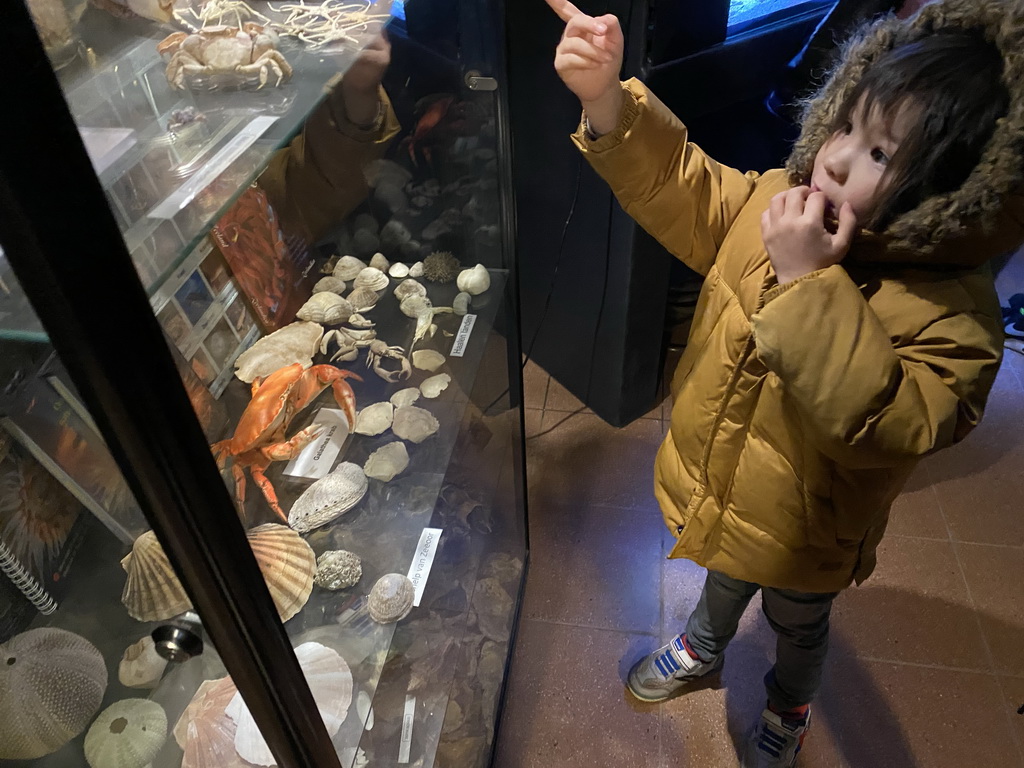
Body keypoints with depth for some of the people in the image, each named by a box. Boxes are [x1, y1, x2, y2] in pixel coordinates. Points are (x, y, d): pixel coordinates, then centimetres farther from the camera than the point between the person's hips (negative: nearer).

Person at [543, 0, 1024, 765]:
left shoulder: (954, 312, -32)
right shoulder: (780, 198, -18)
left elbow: (886, 424, -42)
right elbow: (682, 193, -10)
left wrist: (811, 285, -45)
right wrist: (607, 102, -26)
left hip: (804, 532, -4)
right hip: (716, 486, 4)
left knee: (798, 624, 29)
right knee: (723, 580, 36)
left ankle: (789, 705, 65)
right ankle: (704, 646, 70)